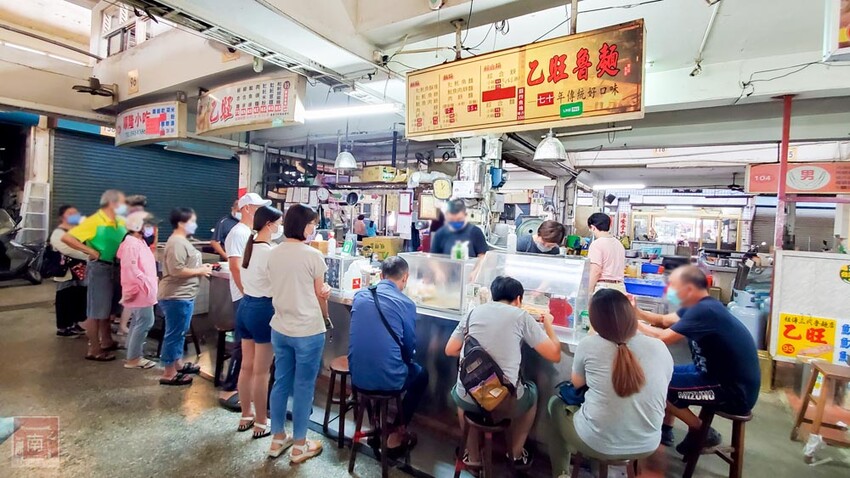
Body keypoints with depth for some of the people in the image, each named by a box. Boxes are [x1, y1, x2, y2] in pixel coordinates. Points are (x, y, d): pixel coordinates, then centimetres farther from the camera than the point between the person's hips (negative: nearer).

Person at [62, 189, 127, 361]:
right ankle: (94, 350, 10)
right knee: (96, 310, 0)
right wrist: (91, 251, -18)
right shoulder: (94, 221, -15)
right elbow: (66, 238, -18)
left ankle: (107, 341, 33)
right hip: (99, 267, -8)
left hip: (114, 267, 8)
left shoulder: (120, 222, 7)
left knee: (108, 307, 19)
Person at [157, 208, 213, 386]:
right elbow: (176, 270, -27)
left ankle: (178, 364, 36)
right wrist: (200, 271, -16)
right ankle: (168, 374, 10)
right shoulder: (177, 243, -20)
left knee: (179, 333, 21)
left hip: (183, 296, 11)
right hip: (177, 297, -11)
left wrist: (200, 267, 8)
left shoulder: (182, 241, 14)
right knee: (174, 334, -1)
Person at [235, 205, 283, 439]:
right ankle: (261, 423, 18)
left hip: (246, 306, 9)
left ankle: (246, 417, 32)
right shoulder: (270, 252, -20)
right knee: (261, 371, 4)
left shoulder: (249, 246, 7)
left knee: (247, 366, 18)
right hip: (263, 309, -9)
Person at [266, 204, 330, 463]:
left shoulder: (274, 254, 3)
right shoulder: (313, 255, -16)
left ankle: (278, 439, 32)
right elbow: (320, 295, -7)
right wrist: (326, 317, 12)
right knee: (303, 387, 7)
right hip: (307, 330, -6)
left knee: (281, 382, 17)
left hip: (280, 328, 6)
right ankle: (299, 446, 22)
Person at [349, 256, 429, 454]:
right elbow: (410, 347, -1)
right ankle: (397, 434, 24)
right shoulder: (406, 304, -12)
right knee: (421, 374, 25)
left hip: (357, 376, 5)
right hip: (388, 380, -4)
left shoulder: (360, 295, 2)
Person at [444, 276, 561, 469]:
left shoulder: (474, 312, 7)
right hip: (505, 402, -2)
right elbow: (554, 355, 1)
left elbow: (450, 350, 12)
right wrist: (547, 323, 18)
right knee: (532, 391, 33)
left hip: (469, 399, 2)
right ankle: (517, 454, 42)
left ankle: (473, 456, 38)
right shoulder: (521, 316, -2)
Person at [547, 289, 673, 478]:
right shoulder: (660, 347, -10)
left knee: (556, 404, 24)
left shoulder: (589, 345, -18)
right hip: (647, 446, 4)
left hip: (597, 444, -3)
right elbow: (661, 396, 8)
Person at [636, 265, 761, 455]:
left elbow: (662, 338, -27)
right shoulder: (700, 306, 4)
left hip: (735, 391, -10)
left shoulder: (704, 310, -27)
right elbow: (665, 320, 14)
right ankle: (665, 430, 25)